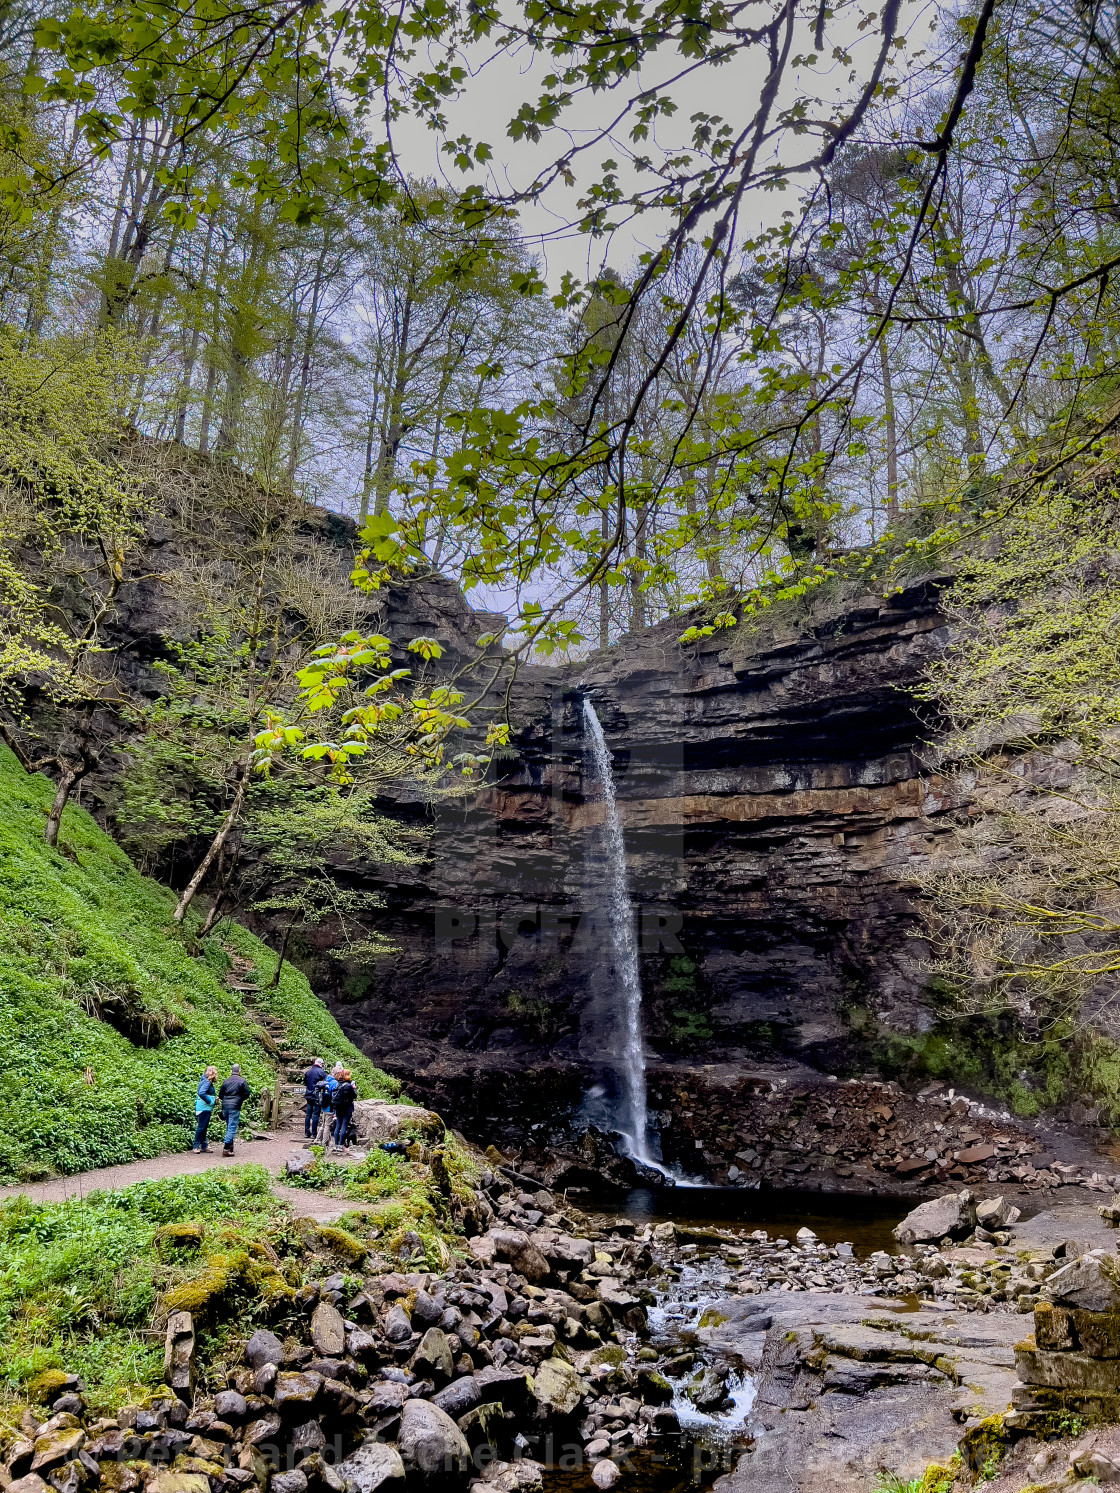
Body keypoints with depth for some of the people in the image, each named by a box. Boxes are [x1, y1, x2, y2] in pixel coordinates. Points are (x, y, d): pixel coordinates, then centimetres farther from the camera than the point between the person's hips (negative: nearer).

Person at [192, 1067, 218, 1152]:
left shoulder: (207, 1082, 14)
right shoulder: (207, 1082, -15)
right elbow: (201, 1093, -29)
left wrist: (215, 1099, 5)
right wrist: (210, 1101, -20)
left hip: (206, 1108, 10)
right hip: (204, 1108, -10)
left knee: (204, 1127, 13)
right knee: (201, 1127, -4)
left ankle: (204, 1146, 18)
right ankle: (196, 1146, 2)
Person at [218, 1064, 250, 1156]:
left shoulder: (226, 1081, 10)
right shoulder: (242, 1081, -3)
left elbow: (220, 1095, 12)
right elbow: (246, 1094, -2)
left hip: (225, 1106, 5)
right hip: (235, 1107, -5)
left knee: (229, 1127, 17)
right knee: (232, 1128, -5)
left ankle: (230, 1146, 20)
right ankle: (226, 1148, -13)